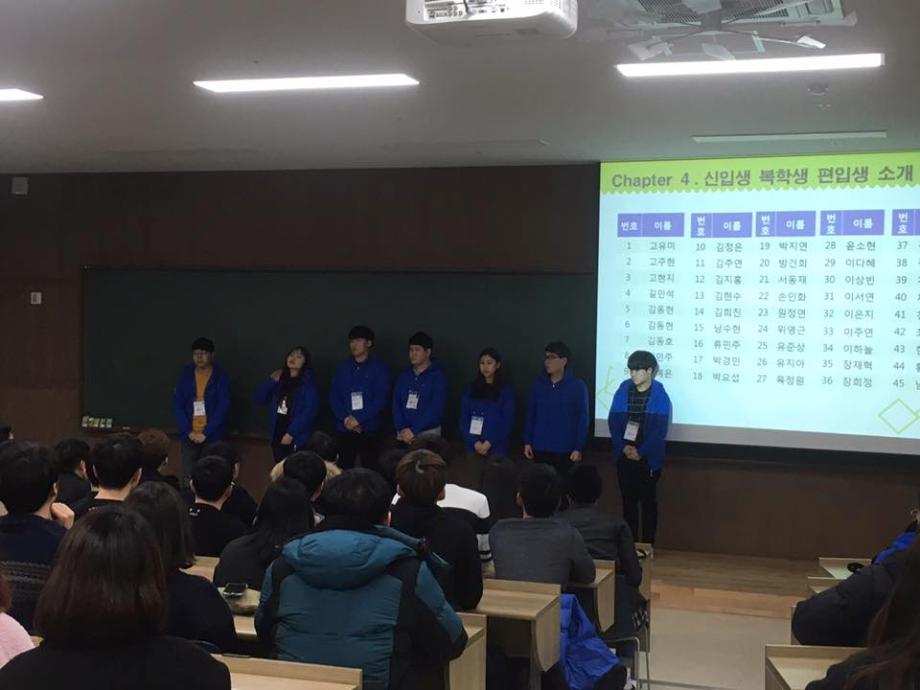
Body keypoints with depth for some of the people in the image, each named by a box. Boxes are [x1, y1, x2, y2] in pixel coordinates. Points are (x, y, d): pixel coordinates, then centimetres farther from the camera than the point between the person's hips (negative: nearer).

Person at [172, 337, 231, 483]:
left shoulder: (221, 377, -1)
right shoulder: (185, 375, 6)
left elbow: (223, 408, -7)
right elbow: (177, 405, 4)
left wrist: (206, 433, -13)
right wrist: (188, 431, -7)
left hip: (213, 436, -2)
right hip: (188, 436, 2)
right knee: (188, 478, 1)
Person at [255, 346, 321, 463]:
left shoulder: (308, 382, -3)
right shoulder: (280, 379, 15)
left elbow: (311, 410, -14)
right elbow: (260, 399, 12)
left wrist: (291, 433, -18)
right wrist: (271, 381, -1)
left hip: (298, 438, -6)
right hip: (278, 433, 6)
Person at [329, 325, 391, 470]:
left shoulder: (379, 368, 2)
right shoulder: (342, 368, 13)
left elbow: (381, 399, -6)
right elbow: (334, 397, 8)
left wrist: (358, 418, -13)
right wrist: (345, 418, -8)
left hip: (370, 430, -3)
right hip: (344, 429, 3)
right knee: (343, 469, -2)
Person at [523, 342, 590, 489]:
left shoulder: (577, 386, -6)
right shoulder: (538, 383, 4)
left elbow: (582, 419, -5)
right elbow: (530, 414, 9)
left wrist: (579, 448, -10)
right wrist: (527, 442, 5)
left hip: (565, 450, -3)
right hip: (540, 448, 3)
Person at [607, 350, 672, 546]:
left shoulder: (660, 396, -7)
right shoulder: (623, 391, 3)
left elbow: (660, 430, -10)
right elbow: (613, 422, 1)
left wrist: (640, 452, -14)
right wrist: (624, 447, -11)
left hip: (648, 458, -3)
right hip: (624, 456, 3)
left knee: (648, 501, 4)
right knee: (628, 500, 8)